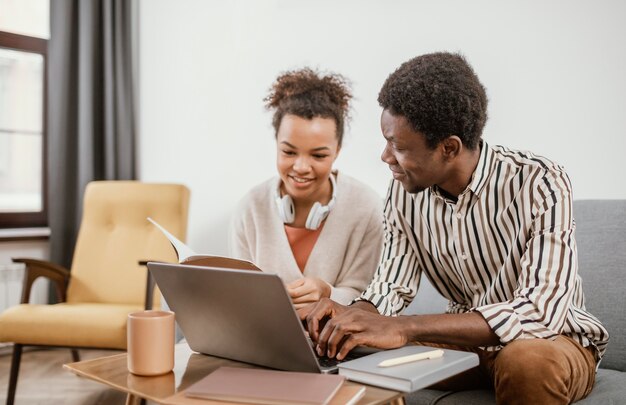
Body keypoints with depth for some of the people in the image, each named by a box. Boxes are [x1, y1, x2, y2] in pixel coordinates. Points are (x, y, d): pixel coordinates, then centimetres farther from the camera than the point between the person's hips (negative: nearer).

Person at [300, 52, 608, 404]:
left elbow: (541, 313, -34)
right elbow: (392, 287, -4)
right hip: (467, 340, 4)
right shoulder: (403, 191, -8)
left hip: (552, 340, -3)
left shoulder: (539, 185, -24)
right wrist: (354, 316, -28)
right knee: (357, 354, -16)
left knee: (528, 361, -36)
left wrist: (403, 328, -42)